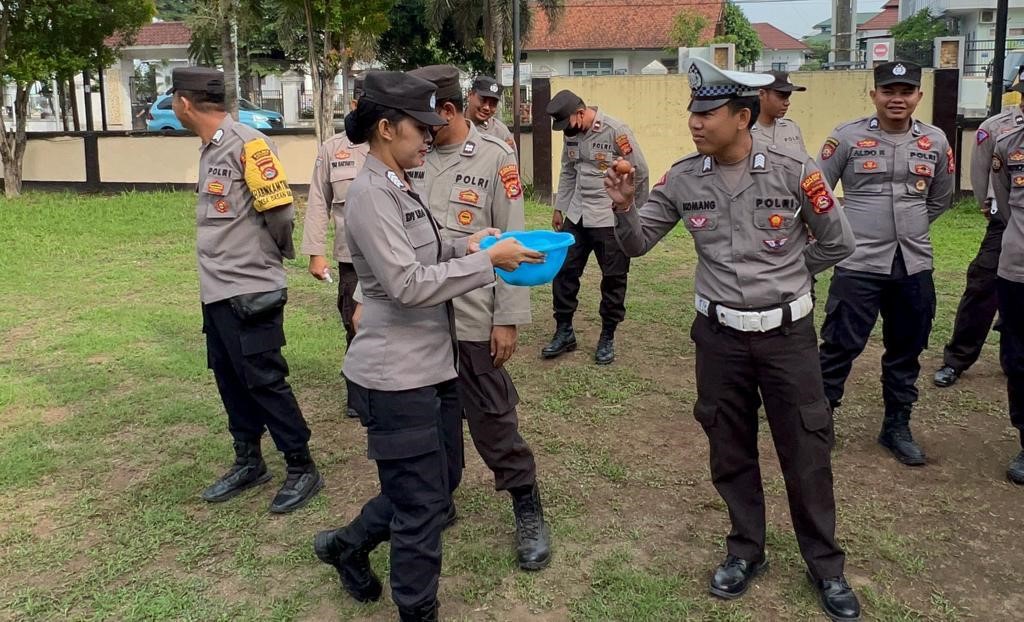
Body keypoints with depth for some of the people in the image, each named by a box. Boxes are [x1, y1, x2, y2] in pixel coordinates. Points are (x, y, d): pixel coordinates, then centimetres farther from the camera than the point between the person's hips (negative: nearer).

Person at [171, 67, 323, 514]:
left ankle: (302, 469, 12)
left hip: (249, 292, -9)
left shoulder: (247, 145, -16)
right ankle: (248, 462, 30)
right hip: (216, 291, 9)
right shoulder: (210, 148, 11)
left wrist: (270, 257, -2)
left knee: (264, 381, -2)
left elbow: (279, 210, -18)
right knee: (230, 380, 16)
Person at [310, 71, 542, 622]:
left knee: (442, 480, 20)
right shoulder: (371, 195, -18)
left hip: (431, 364, 10)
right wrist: (488, 261, -19)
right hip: (396, 376, -10)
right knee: (422, 504, 2)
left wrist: (463, 246, 2)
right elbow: (408, 285, -24)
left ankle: (347, 545, 39)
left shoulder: (398, 189, 12)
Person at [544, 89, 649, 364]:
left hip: (610, 219, -6)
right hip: (576, 216, 6)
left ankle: (607, 338, 18)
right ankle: (564, 332, 20)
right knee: (563, 271, 6)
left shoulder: (616, 131, -15)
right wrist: (559, 208, 15)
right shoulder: (571, 133, 4)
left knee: (613, 279, 5)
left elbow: (640, 173, -9)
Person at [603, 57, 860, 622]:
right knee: (730, 449, 14)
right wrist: (623, 208, -19)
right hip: (720, 335, 2)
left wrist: (782, 277, 6)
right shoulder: (682, 178, -5)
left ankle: (826, 566, 27)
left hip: (788, 333, -2)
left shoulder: (794, 173, -12)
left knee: (805, 452, 8)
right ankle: (746, 551, 34)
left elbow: (837, 243, 1)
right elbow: (637, 244, 1)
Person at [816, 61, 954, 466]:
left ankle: (897, 426, 28)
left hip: (914, 266, 4)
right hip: (858, 265, -4)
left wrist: (908, 228, 15)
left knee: (906, 350, 13)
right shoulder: (847, 137, -6)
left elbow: (940, 199, 19)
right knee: (840, 346, -2)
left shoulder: (935, 141, 5)